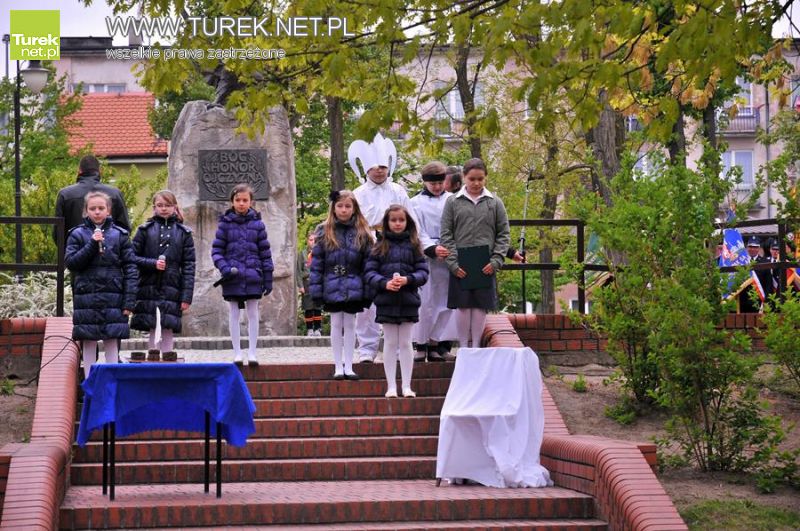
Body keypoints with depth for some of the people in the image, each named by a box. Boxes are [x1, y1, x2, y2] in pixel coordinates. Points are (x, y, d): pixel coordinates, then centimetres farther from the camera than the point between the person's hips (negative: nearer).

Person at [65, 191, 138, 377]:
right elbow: (70, 262, -5)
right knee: (88, 341, 4)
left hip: (113, 297, 0)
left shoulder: (119, 234, 4)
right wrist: (92, 244, -14)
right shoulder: (77, 234, 5)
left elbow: (130, 268, 2)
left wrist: (129, 300, -5)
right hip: (86, 297, 0)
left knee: (112, 341, 2)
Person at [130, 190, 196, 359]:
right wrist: (152, 263, -12)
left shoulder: (183, 233, 8)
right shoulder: (145, 230, 8)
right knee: (153, 331, 0)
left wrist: (187, 296, -3)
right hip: (149, 287, 0)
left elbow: (189, 266, 4)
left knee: (168, 331, -2)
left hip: (172, 290, 0)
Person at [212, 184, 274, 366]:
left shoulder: (257, 224, 3)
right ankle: (237, 353, 12)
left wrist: (268, 278, 3)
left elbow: (265, 252, 5)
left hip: (252, 275, 0)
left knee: (253, 313, 4)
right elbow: (216, 250, 2)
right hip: (232, 276, 0)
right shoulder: (225, 223, 1)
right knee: (234, 313, 6)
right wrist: (224, 268, -14)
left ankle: (252, 352, 11)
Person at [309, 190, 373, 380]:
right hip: (333, 286, 0)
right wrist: (316, 290, -6)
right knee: (336, 325, 6)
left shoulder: (362, 233, 1)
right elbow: (316, 263, -1)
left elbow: (368, 264, 1)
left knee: (350, 325, 7)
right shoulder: (324, 232, 0)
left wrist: (367, 292, -4)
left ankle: (348, 366, 14)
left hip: (353, 288, 0)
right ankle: (338, 366, 13)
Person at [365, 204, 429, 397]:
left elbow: (423, 272, 2)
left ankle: (406, 386, 11)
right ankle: (391, 386, 9)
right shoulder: (380, 246, 4)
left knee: (405, 343, 6)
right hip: (386, 300, 0)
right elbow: (369, 272, 0)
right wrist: (385, 283, -16)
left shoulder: (413, 245, 4)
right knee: (390, 343, 5)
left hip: (408, 300, 0)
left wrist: (408, 280, -16)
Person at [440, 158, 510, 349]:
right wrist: (453, 263, -8)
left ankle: (476, 346, 13)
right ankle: (463, 346, 10)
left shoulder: (494, 203, 6)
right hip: (460, 266, -1)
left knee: (481, 306, 3)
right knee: (463, 305, 1)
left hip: (486, 266, 1)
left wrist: (496, 261, -5)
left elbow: (504, 234, 7)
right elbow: (446, 235, 2)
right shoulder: (453, 202, 4)